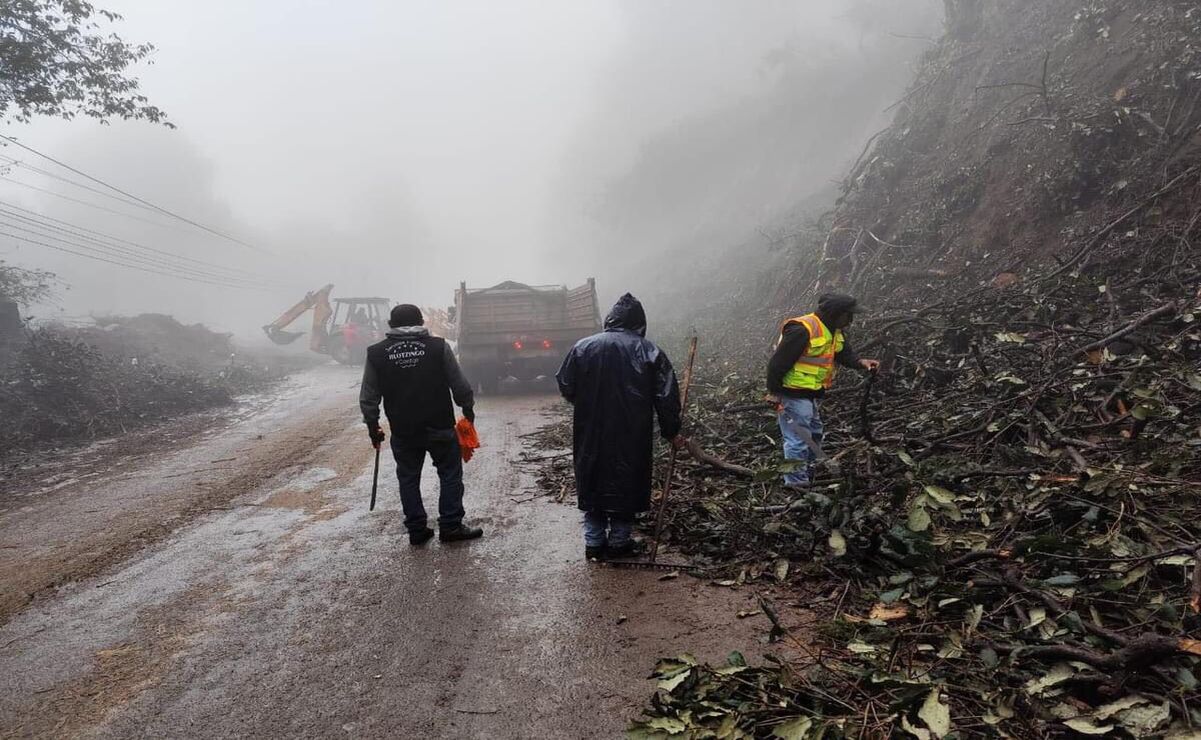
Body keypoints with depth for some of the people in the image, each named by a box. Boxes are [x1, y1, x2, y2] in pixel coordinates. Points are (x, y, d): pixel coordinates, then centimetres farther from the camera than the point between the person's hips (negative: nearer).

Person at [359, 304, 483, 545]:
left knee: (408, 479, 13)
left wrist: (372, 426, 13)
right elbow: (460, 386, -3)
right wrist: (468, 410, 12)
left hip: (403, 432, 2)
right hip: (440, 427, -2)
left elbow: (368, 398, 2)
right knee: (450, 475, 10)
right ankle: (450, 527, 10)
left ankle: (417, 530, 16)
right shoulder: (438, 347, -7)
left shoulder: (376, 353, -1)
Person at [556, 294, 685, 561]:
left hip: (590, 436, 1)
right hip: (631, 438, -1)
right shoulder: (649, 351, -5)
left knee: (592, 482, 13)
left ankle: (594, 542, 18)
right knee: (625, 485, 12)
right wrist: (672, 431, 5)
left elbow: (566, 387, 3)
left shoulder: (583, 346, -2)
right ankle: (619, 542, 19)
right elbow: (667, 396, -5)